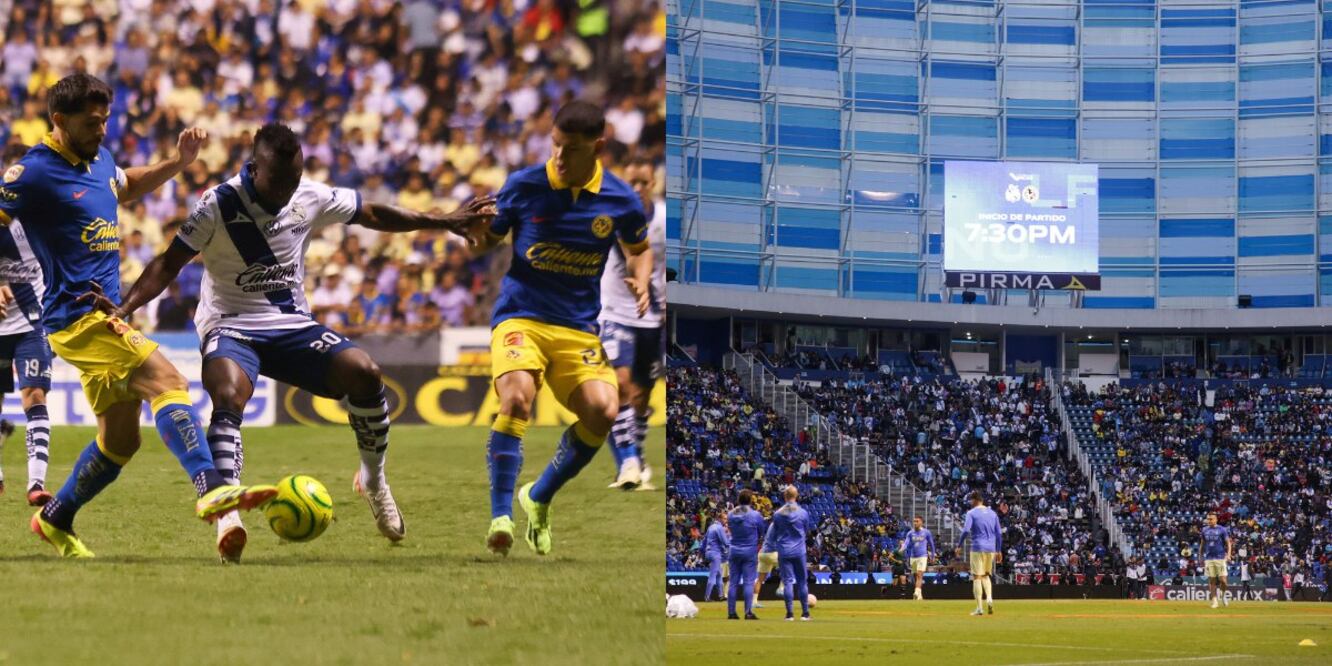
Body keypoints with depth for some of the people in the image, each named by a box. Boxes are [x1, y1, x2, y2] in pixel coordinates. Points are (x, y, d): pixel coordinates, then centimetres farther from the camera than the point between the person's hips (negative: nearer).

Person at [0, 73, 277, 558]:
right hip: (78, 315, -9)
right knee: (168, 382, -25)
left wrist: (179, 162, 22)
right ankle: (211, 491, -38)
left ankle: (54, 521, 28)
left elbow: (127, 186, 36)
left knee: (120, 440, 13)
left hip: (105, 314, 10)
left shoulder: (98, 159, 15)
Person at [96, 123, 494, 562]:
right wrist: (125, 307, -25)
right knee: (229, 397, -35)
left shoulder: (312, 199, -1)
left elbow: (373, 215, 14)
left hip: (293, 326, 4)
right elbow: (169, 263, -10)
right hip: (232, 327, -4)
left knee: (364, 373, -19)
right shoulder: (219, 206, -13)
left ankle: (373, 480, 5)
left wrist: (446, 222, 16)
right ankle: (228, 513, -45)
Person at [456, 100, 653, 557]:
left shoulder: (620, 201, 0)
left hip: (579, 327, 2)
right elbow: (488, 239, 6)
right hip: (521, 316, -2)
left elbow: (639, 249, 20)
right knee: (518, 397, -30)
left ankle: (539, 498, 6)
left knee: (603, 411, -19)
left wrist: (641, 283, 0)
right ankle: (500, 517, -26)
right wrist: (474, 234, -17)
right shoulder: (524, 186, -4)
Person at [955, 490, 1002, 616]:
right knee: (985, 575, 21)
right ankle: (989, 598, -3)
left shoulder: (971, 513, -5)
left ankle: (979, 608, -6)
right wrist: (999, 550, 16)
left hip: (978, 548, -5)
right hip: (991, 549, 5)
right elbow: (999, 533, 11)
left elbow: (966, 530, -16)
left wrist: (959, 546, -6)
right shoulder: (992, 513, 11)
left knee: (977, 577, -1)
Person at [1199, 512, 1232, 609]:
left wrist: (1228, 554, -16)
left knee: (1223, 580, -9)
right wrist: (1201, 558, 15)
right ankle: (1214, 601, 6)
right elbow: (1202, 544, 17)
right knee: (1212, 581, 2)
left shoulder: (1222, 530, -2)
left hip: (1220, 558, -3)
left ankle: (1223, 595, 18)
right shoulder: (1205, 530, 10)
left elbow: (1228, 543, -2)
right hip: (1209, 559, 3)